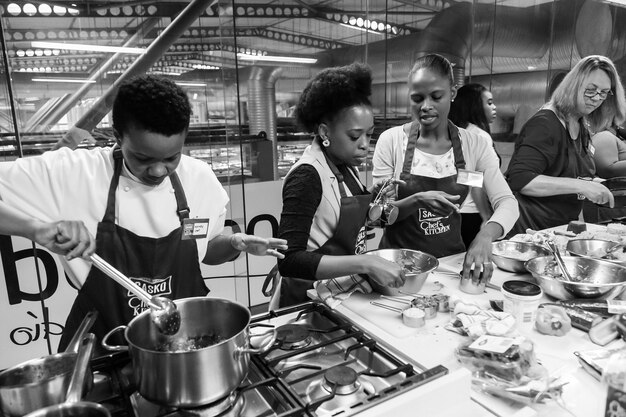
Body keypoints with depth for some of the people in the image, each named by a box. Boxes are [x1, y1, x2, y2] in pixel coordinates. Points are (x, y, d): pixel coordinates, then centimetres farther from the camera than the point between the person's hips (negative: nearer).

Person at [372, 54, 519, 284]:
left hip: (452, 258, 2)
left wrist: (485, 235, -29)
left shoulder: (475, 144, -2)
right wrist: (417, 200, -25)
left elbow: (507, 202, -9)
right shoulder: (391, 140, -7)